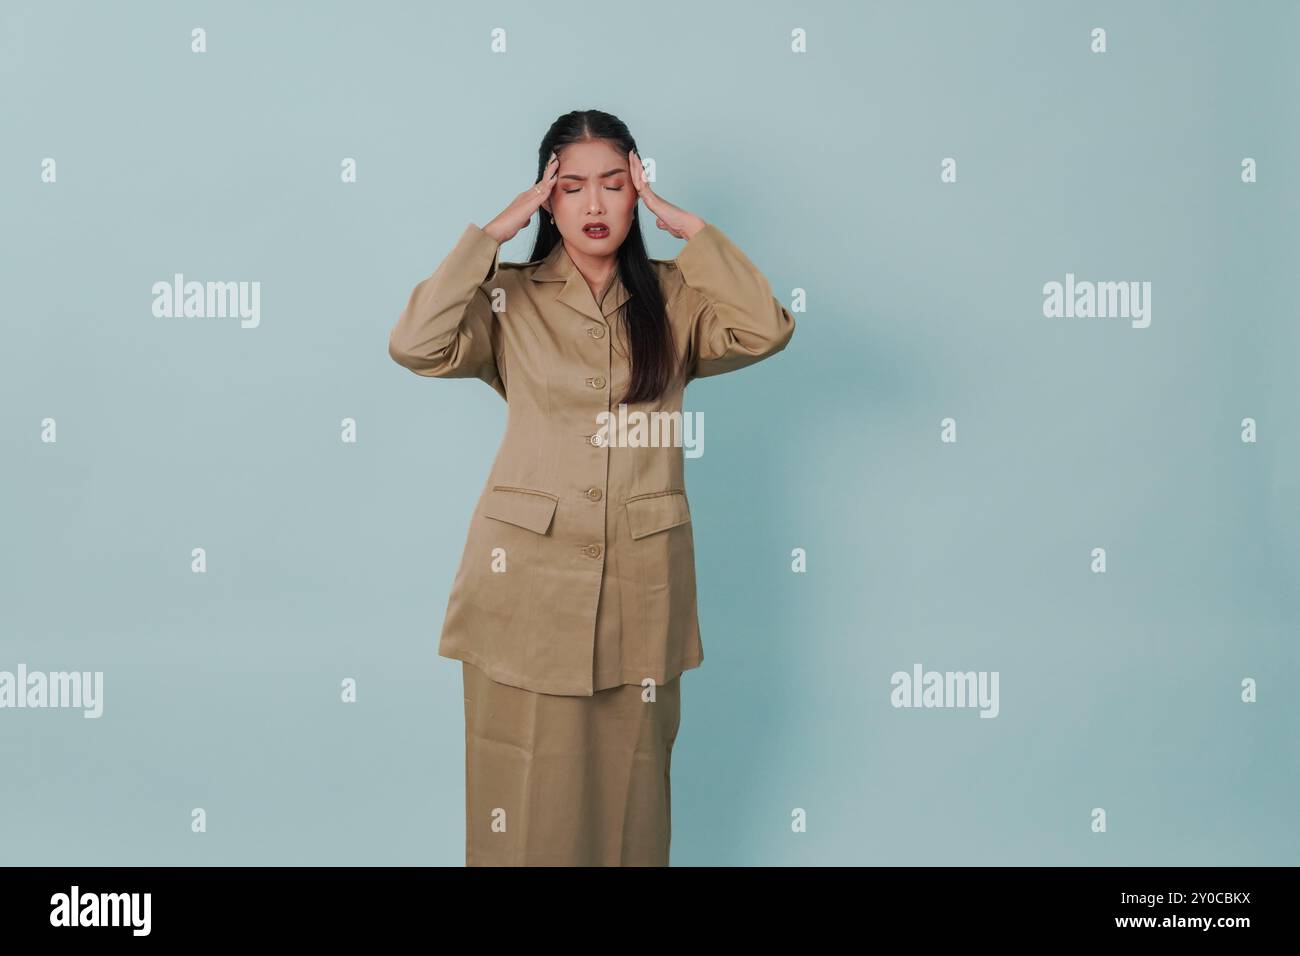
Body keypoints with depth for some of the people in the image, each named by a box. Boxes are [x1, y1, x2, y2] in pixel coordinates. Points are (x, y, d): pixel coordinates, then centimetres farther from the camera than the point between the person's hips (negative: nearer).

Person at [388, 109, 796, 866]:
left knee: (629, 791, 12)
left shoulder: (673, 297, 7)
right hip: (529, 576, -1)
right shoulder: (508, 299, 3)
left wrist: (686, 224, -7)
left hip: (641, 581, 2)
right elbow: (416, 345, -15)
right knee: (526, 800, 2)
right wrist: (496, 231, -10)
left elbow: (767, 330, -11)